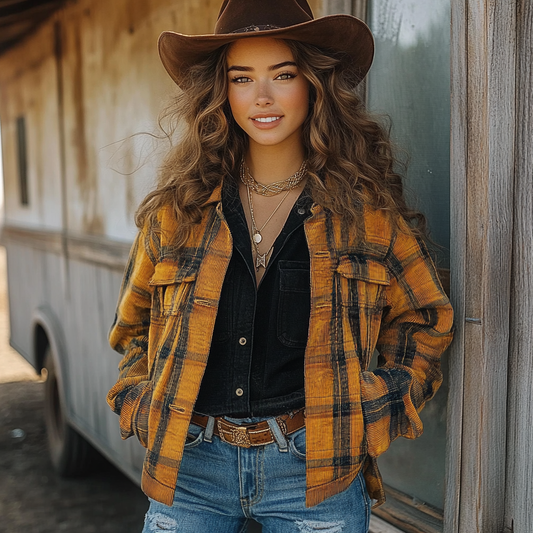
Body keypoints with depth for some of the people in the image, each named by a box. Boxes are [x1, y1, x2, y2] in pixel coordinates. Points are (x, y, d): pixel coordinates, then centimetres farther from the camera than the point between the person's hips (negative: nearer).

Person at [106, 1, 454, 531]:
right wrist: (143, 406, 3)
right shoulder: (178, 208, 0)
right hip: (189, 467, 2)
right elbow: (134, 324, 14)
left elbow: (423, 319, 10)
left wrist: (383, 404, 0)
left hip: (316, 468, -1)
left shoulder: (368, 207, -3)